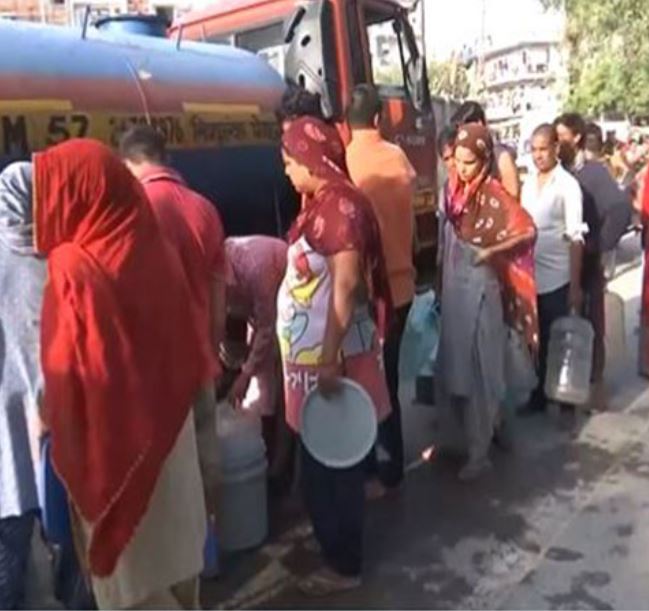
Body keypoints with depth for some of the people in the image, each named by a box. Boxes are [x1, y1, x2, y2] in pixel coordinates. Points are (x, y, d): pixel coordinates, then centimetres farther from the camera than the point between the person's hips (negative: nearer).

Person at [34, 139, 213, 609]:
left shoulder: (75, 268, -23)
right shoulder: (154, 247, -3)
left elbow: (68, 371, -20)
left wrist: (54, 424, -4)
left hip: (111, 434, -6)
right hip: (167, 423, 7)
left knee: (129, 565, 14)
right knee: (171, 532, 23)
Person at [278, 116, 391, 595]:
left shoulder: (339, 204, -18)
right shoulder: (323, 202, 11)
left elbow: (346, 286, -23)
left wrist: (330, 358, -24)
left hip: (330, 356, -9)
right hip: (314, 353, 9)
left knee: (331, 463, 4)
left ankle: (345, 565, 21)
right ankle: (337, 548, 38)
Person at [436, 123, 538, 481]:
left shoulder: (493, 195, -14)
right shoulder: (453, 189, 5)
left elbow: (528, 231, -17)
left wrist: (492, 251, -22)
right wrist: (441, 284, 11)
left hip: (481, 290, -6)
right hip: (453, 287, 6)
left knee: (479, 370, 2)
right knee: (449, 366, 14)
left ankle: (479, 451, 14)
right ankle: (452, 436, 31)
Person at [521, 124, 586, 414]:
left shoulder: (568, 185, -9)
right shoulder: (528, 184, 8)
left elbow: (576, 238, -11)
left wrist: (575, 286, -14)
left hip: (557, 279, -5)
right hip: (529, 276, 5)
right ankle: (538, 395, 28)